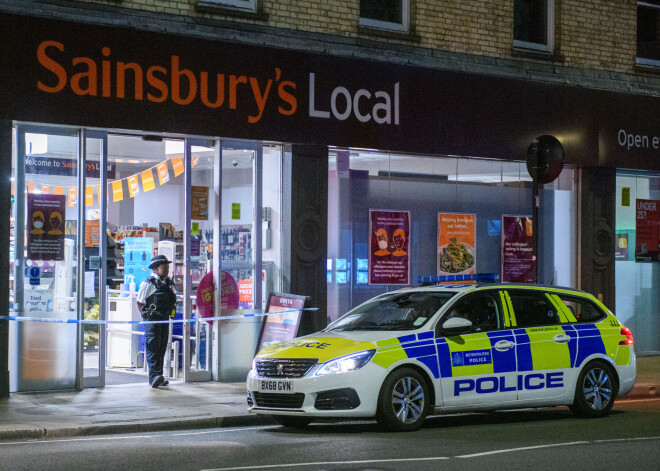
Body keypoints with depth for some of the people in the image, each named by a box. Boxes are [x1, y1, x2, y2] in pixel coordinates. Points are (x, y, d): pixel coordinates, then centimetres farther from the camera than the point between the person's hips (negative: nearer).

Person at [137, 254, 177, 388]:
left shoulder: (168, 283, 13)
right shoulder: (148, 283, -8)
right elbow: (140, 302, -4)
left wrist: (169, 314, 16)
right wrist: (146, 315, -6)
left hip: (164, 319, 7)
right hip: (152, 320, -7)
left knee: (162, 348, 9)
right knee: (152, 347, -11)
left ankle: (159, 376, 14)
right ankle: (154, 377, -18)